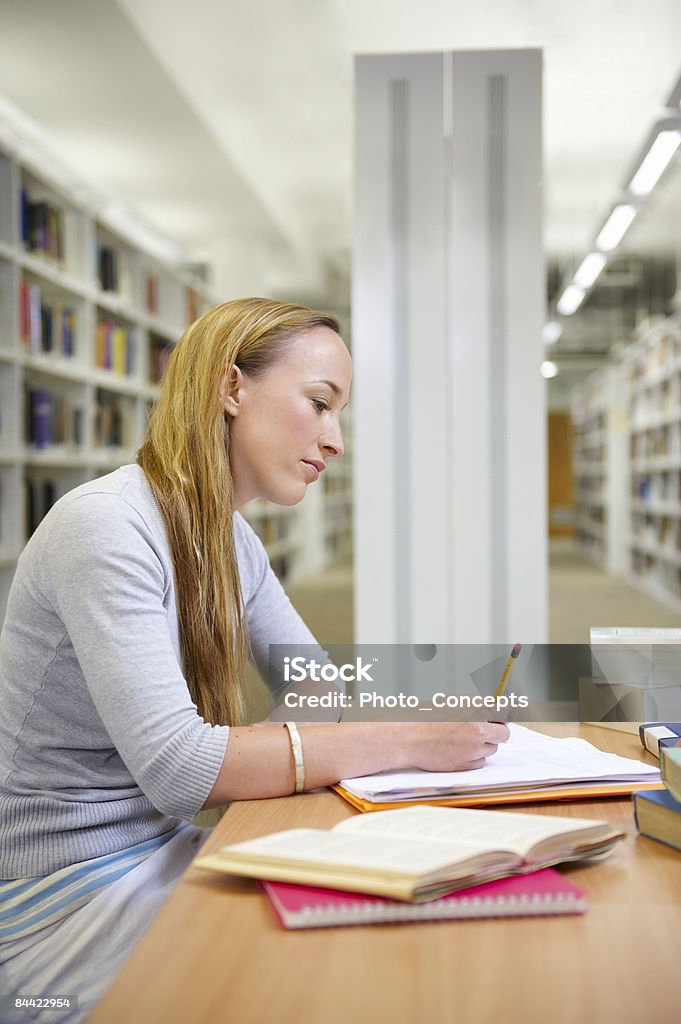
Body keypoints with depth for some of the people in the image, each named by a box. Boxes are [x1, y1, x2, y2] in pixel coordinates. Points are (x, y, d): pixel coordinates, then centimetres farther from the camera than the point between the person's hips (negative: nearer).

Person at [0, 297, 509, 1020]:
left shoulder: (234, 544, 7)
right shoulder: (105, 526, -23)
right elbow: (175, 765, -29)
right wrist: (403, 741, -26)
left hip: (162, 849, 8)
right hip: (61, 896, -8)